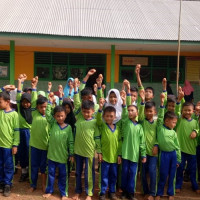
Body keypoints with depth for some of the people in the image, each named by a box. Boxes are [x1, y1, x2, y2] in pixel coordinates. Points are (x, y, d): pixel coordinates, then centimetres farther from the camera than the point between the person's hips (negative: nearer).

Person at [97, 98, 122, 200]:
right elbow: (98, 119, -25)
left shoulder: (117, 128, 3)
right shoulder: (102, 126, -4)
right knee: (104, 176, 6)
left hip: (114, 156, 3)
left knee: (113, 175, 15)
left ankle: (112, 192, 30)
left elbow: (119, 142, 6)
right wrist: (100, 108, -39)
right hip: (105, 156, -3)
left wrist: (119, 154, 3)